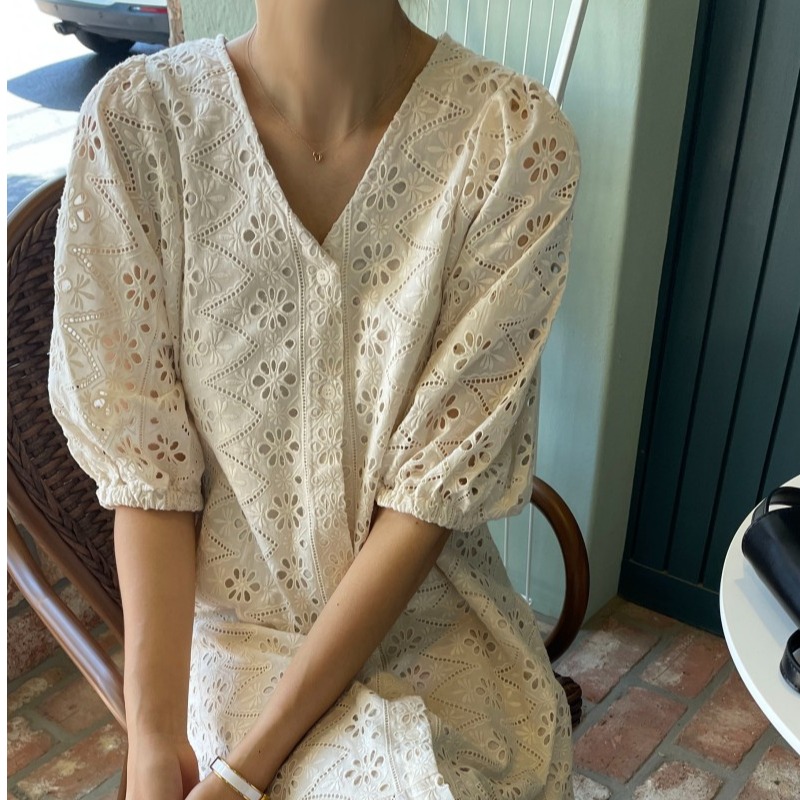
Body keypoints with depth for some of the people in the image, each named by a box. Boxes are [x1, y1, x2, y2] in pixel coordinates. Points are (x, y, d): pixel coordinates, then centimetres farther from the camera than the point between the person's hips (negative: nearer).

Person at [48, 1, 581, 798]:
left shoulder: (515, 136, -16)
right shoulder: (135, 119, -11)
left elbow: (437, 490, -16)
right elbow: (145, 466, -8)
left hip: (427, 620, 1)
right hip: (225, 616, 0)